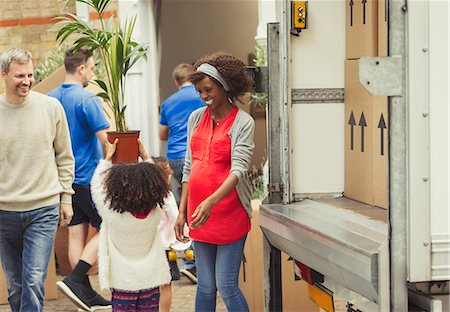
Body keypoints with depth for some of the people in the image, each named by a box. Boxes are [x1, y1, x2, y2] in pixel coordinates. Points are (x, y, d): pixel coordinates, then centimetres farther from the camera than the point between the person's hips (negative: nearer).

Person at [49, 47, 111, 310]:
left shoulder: (51, 98, 7)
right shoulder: (87, 99, -17)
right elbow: (106, 138, -21)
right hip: (89, 177, -7)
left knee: (77, 232, 9)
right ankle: (75, 280, -9)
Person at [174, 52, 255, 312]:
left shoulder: (243, 122, -7)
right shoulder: (196, 118, 9)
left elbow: (239, 169, -18)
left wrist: (210, 202, -32)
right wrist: (182, 212, 10)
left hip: (229, 213, -5)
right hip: (198, 212, 5)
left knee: (226, 286, -6)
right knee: (206, 286, 10)